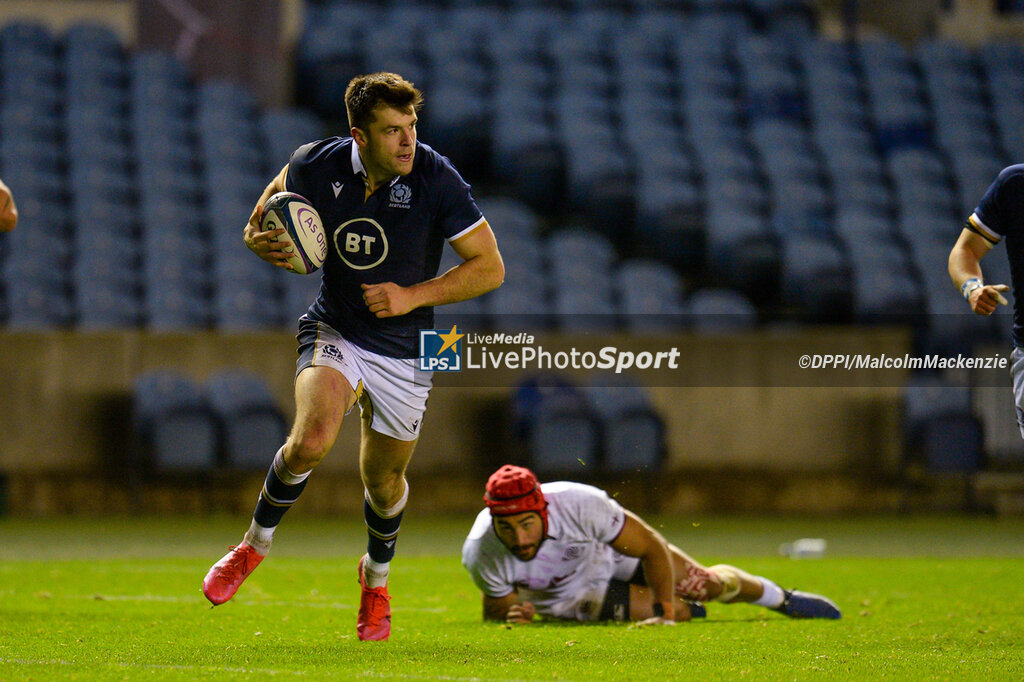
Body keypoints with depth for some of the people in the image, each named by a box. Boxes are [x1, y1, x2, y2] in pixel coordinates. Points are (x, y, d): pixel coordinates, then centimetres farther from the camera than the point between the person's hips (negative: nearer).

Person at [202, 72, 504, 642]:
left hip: (404, 350, 0)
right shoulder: (318, 166, -14)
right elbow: (279, 193, 11)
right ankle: (255, 545, 0)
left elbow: (489, 267, -13)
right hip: (334, 332, 0)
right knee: (312, 441, -27)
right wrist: (259, 237, -12)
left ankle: (377, 577, 45)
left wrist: (412, 296, -22)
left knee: (384, 483, 13)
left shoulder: (437, 180, -20)